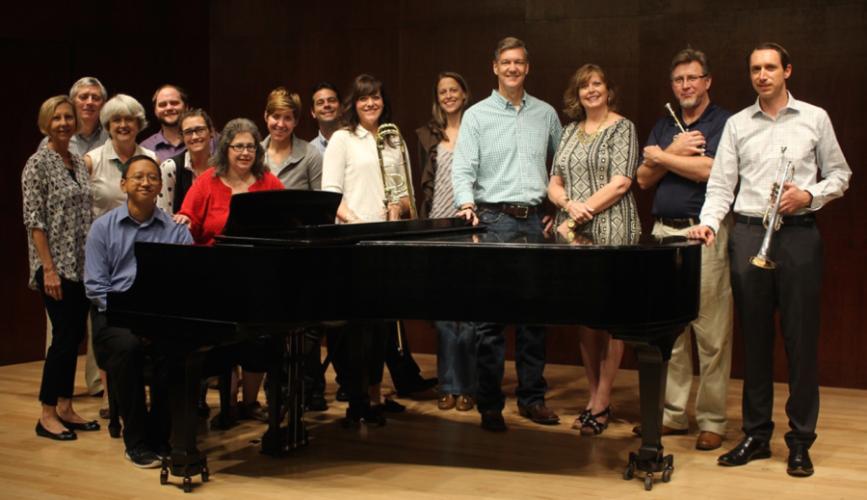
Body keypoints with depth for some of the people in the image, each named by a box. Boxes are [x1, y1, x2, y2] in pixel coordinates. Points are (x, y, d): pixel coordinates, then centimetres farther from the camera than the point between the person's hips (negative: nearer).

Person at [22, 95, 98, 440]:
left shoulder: (79, 163, 12)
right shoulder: (38, 164, -9)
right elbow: (34, 221, -13)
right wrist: (49, 269, -18)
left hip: (81, 265, 7)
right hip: (56, 266, -7)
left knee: (75, 334, 9)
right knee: (65, 335, -6)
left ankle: (65, 408, 19)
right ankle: (47, 416, 4)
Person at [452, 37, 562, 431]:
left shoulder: (545, 114, 12)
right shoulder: (477, 115, 3)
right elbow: (463, 168, -5)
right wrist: (466, 204, -23)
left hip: (534, 221, 3)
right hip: (494, 221, -3)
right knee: (489, 316, -3)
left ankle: (532, 397, 17)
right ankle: (489, 404, 5)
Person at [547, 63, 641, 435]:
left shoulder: (622, 128, 0)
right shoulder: (570, 132, 17)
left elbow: (620, 183, -10)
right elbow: (554, 185, 13)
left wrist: (577, 217, -12)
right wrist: (570, 205, -10)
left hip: (611, 233, -5)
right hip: (574, 234, 6)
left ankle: (601, 405, 2)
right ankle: (594, 397, 17)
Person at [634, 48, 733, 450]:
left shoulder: (724, 123, 0)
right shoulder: (663, 126, 18)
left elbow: (711, 170, -15)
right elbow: (644, 178, 10)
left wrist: (661, 157, -4)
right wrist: (675, 153, -6)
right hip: (664, 233, 6)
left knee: (711, 335, -2)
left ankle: (712, 420, 7)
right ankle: (672, 413, 18)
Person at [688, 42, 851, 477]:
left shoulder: (815, 118, 7)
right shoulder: (737, 124, 10)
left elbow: (839, 174, 10)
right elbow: (721, 184, 6)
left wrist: (809, 195, -8)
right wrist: (709, 222, -10)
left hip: (798, 234, -1)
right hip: (748, 235, 2)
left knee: (801, 339, 0)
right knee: (754, 339, 7)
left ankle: (800, 441, 9)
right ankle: (756, 434, 16)